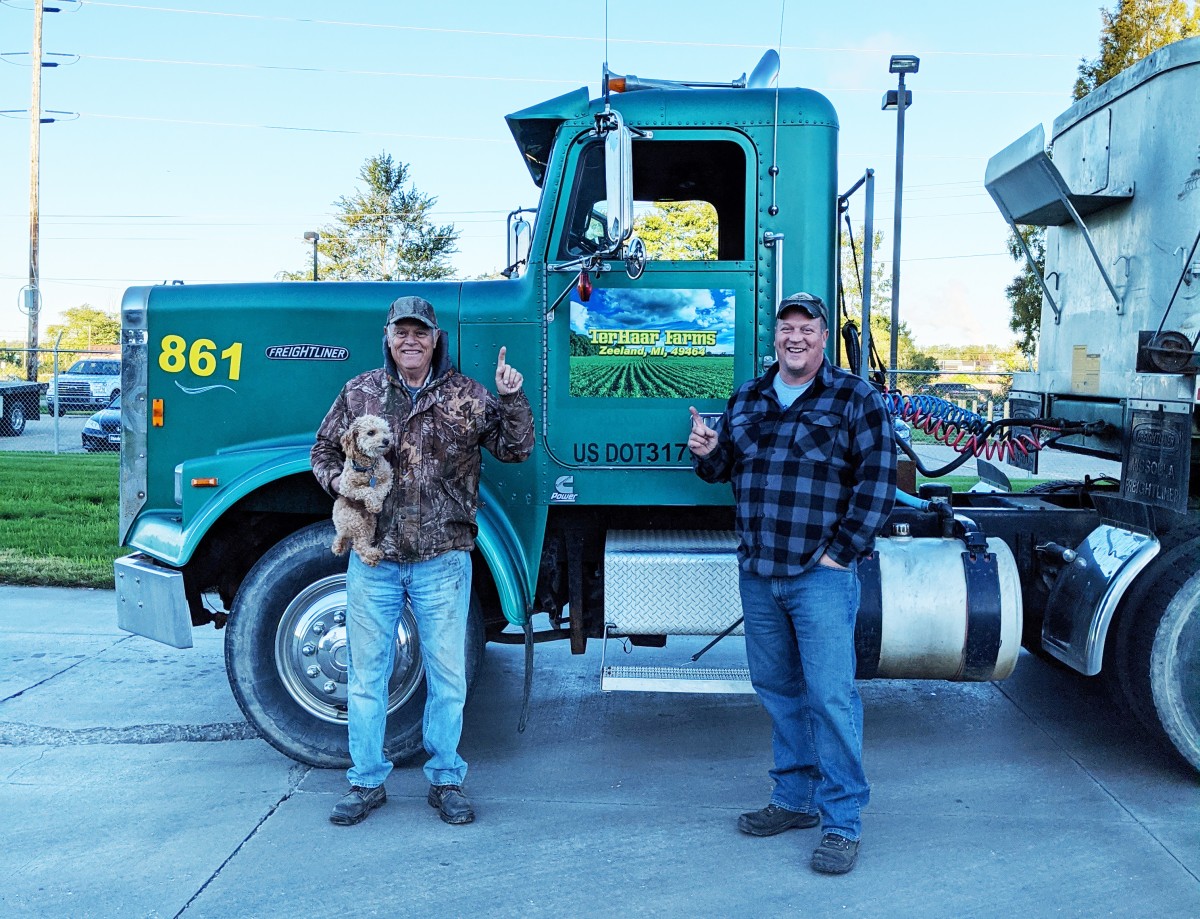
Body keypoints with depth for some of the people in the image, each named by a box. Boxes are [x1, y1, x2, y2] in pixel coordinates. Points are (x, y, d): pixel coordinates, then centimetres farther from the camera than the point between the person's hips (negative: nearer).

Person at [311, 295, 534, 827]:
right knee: (367, 673, 9)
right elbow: (324, 452, 14)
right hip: (372, 558, 1)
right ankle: (367, 781, 23)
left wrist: (512, 399, -14)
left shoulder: (466, 397, 2)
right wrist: (341, 481, -7)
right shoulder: (360, 393, 6)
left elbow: (514, 449, 1)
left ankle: (446, 780, 22)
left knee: (447, 674, 7)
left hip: (442, 558, -1)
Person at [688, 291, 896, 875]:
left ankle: (842, 822, 4)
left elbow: (877, 480, -8)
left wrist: (842, 552, -13)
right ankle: (795, 798, 28)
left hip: (821, 576, -5)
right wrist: (707, 452, -3)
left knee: (830, 695, -5)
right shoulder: (746, 400, 13)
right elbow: (723, 469, 21)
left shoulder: (854, 399, -2)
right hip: (757, 574, 6)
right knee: (778, 689, 14)